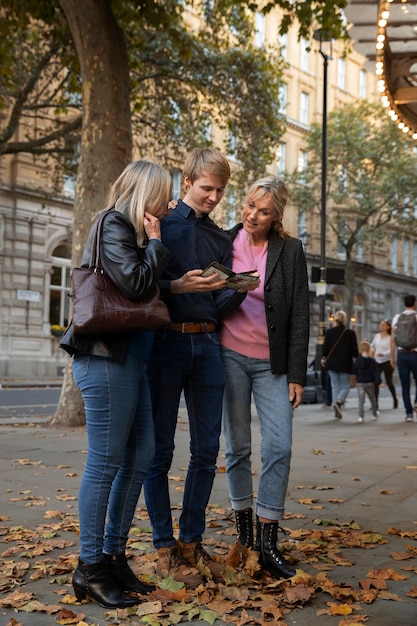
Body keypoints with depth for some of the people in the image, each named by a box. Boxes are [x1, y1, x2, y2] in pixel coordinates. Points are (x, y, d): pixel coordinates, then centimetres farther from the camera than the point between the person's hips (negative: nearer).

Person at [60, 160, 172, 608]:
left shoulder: (131, 231, 20)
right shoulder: (113, 227, -7)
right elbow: (136, 284, -19)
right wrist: (156, 243, -7)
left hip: (131, 360, 10)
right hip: (106, 361, -9)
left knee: (140, 458, 10)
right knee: (105, 463, -4)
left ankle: (114, 556, 22)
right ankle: (90, 568, 9)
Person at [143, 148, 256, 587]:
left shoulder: (222, 239, 18)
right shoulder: (162, 224, 3)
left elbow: (221, 305, 13)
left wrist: (239, 289, -7)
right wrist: (178, 286, -20)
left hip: (207, 344, 5)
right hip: (166, 340, -5)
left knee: (206, 451, 6)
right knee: (160, 451, 1)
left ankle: (192, 543, 19)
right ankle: (165, 549, 12)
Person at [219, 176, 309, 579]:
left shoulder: (290, 251, 0)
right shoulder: (223, 242, 1)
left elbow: (299, 316, -1)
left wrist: (296, 375, -4)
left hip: (272, 363, 0)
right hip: (230, 356, 0)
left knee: (279, 448, -7)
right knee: (237, 447, 7)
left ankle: (268, 545, 3)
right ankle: (243, 528, 24)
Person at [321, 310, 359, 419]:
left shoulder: (329, 332, -4)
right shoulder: (351, 333, -7)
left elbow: (325, 347, 0)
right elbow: (355, 350, -3)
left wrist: (323, 358, 17)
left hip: (332, 363, 2)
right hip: (345, 364, -2)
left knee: (335, 386, 13)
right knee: (345, 386, 9)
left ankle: (337, 410, 10)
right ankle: (338, 402, -19)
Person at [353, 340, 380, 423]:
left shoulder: (357, 360, -5)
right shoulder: (372, 361, -4)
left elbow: (354, 370, -1)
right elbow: (376, 372, -7)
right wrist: (378, 381, -8)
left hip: (360, 383, -1)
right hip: (370, 383, 1)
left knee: (361, 400, -4)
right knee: (372, 399, 19)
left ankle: (361, 416, -15)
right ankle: (375, 414, 33)